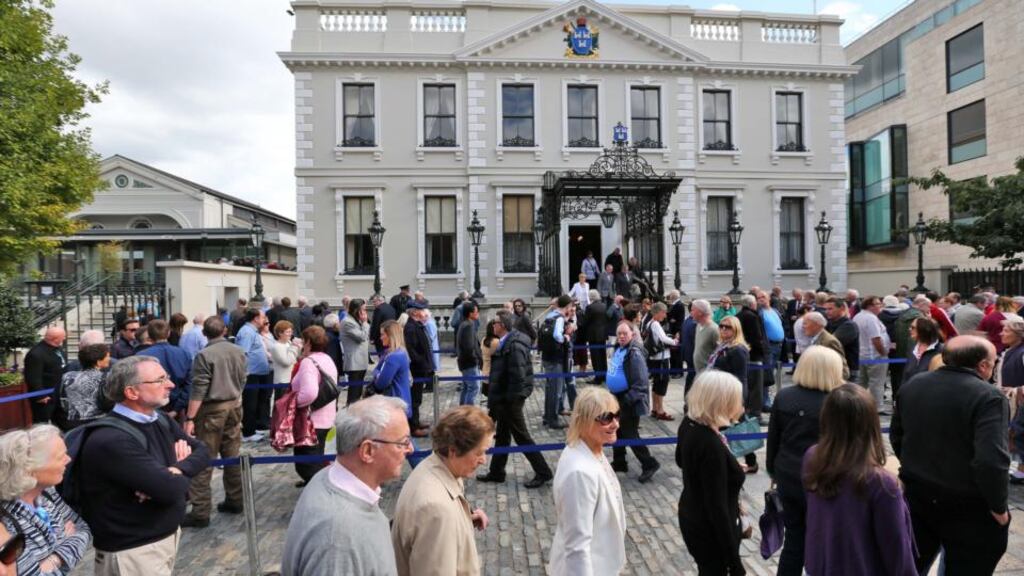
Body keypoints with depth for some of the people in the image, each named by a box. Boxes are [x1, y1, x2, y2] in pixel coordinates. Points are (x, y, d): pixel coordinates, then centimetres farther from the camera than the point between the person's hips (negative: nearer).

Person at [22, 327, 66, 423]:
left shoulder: (58, 349, 7)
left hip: (60, 395, 9)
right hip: (45, 398, -9)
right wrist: (40, 396, -24)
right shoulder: (36, 353, -23)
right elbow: (33, 378, -25)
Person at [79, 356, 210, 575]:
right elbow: (172, 489, -30)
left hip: (169, 535, 8)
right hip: (133, 551, -8)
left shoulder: (160, 420, 1)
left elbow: (203, 451, 3)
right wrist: (178, 476, -8)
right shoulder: (111, 440, -26)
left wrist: (175, 471, -16)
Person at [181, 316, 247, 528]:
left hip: (212, 409, -6)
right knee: (232, 456, 14)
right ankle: (234, 501, 22)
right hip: (234, 406, 6)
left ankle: (200, 513, 3)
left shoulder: (204, 355, -13)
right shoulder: (238, 352, 4)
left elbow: (198, 390, -16)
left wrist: (190, 418, -13)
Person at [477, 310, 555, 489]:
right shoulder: (507, 342, 6)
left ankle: (543, 472, 15)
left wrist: (510, 399, -19)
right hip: (504, 397, 10)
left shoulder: (514, 345, -23)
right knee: (502, 435, 19)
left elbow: (518, 376, -26)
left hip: (510, 399, -10)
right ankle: (496, 472, 32)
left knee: (521, 436, 2)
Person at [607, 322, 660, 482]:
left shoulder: (634, 353, -21)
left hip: (629, 401, -9)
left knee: (630, 435, -1)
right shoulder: (618, 349, 6)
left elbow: (641, 382, -23)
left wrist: (628, 399, -24)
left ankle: (649, 464, 15)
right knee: (616, 431, 18)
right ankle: (619, 463, 34)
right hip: (617, 398, 9)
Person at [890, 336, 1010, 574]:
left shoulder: (912, 385, 0)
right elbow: (991, 462, -29)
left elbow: (896, 436, 11)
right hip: (968, 508, -5)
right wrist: (998, 508, -14)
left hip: (917, 495, 5)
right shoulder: (988, 397, -20)